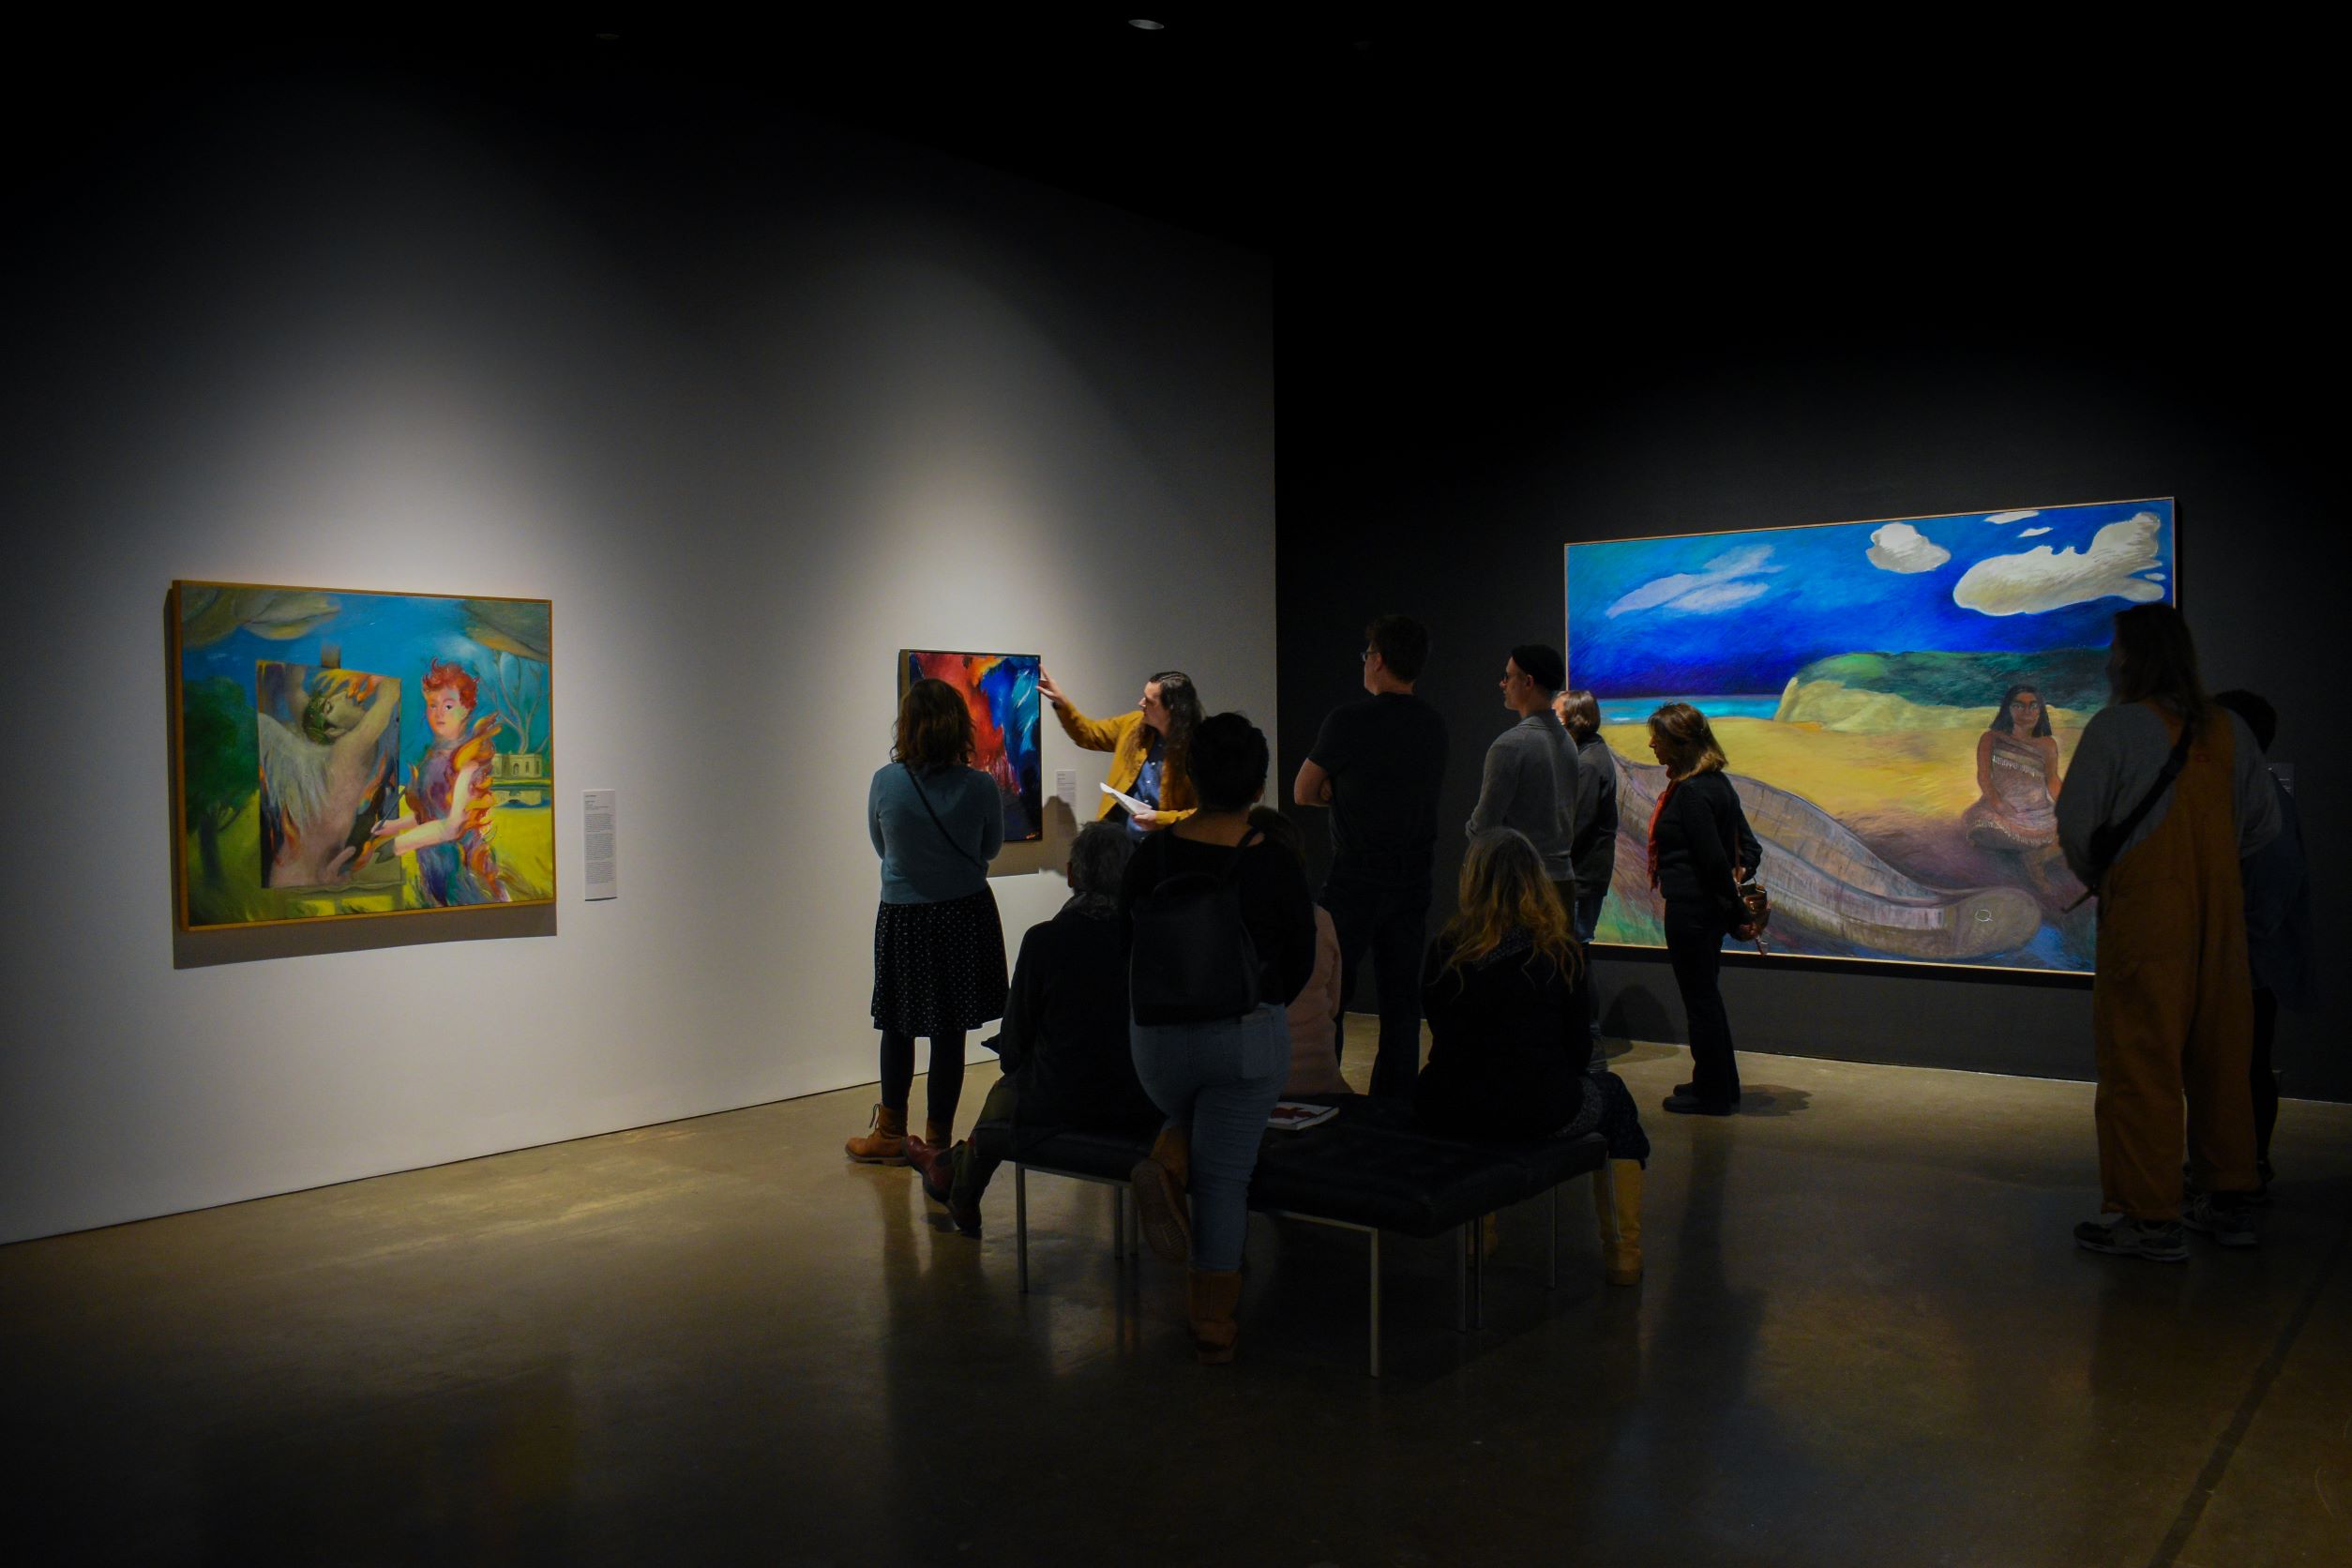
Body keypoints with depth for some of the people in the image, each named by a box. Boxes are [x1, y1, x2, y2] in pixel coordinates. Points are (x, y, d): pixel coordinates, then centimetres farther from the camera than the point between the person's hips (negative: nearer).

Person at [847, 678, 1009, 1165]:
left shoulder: (884, 782, -11)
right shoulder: (980, 786, -12)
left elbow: (880, 846, 5)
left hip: (903, 918, 0)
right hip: (966, 917, 0)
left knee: (898, 1027, 15)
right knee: (949, 1031, 8)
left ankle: (890, 1134, 24)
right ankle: (936, 1138, 16)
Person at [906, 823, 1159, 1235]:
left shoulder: (1045, 939, -13)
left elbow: (1014, 1041, -3)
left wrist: (1013, 1063, 19)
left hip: (1064, 1106, -4)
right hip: (1145, 1105, 4)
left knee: (1005, 1090, 27)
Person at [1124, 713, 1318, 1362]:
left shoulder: (1152, 854, -6)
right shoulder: (1276, 864, -11)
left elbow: (1128, 946, 4)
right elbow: (1299, 963, -1)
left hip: (1158, 1035, 2)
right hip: (1249, 1040, -2)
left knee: (1185, 1113, 32)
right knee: (1225, 1175, 9)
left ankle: (1166, 1164, -2)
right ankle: (1214, 1326, 13)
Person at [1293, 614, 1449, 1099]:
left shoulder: (1349, 720, -11)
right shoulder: (1434, 726, 7)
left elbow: (1304, 793, -3)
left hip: (1356, 881, -5)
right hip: (1414, 878, 5)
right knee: (1401, 999, 9)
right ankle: (1396, 1102, 13)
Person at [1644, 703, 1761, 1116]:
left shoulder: (1691, 792, -19)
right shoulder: (1716, 783, 11)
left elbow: (1714, 860, -21)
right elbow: (1747, 844, 14)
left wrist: (1737, 915, -16)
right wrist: (1741, 873, -1)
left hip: (1691, 909, -10)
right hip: (1707, 908, 10)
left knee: (1700, 998, 1)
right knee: (1705, 995, 19)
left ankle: (1712, 1094, 11)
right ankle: (1721, 1085, 29)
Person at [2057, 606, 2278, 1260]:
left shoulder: (2115, 727, -11)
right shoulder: (2227, 728, 7)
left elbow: (2075, 824, -13)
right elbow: (2264, 823, 12)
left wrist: (2096, 876, 6)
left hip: (2143, 914, -6)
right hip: (2219, 917, 6)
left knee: (2139, 1060, -1)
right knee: (2219, 1056, 14)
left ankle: (2150, 1218, 2)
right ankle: (2228, 1202, 24)